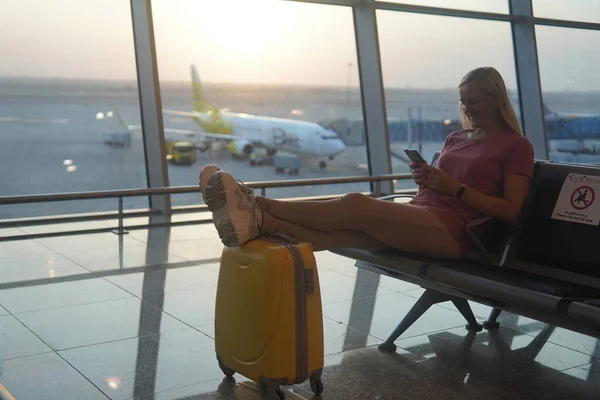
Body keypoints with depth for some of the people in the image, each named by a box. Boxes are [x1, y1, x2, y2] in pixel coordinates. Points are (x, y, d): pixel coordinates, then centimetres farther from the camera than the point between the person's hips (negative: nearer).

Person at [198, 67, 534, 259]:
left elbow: (511, 209, -3)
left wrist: (456, 188, -11)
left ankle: (260, 206, -35)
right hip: (419, 219, 6)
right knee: (347, 231, -24)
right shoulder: (456, 138, 25)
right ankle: (261, 223, -44)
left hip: (453, 230, -6)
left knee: (356, 204, -29)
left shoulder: (517, 145, 6)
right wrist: (427, 179, 3)